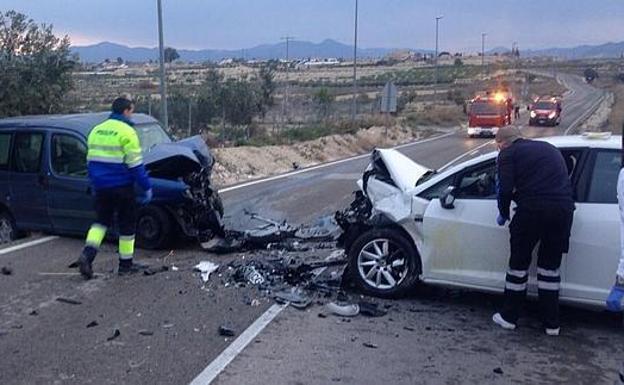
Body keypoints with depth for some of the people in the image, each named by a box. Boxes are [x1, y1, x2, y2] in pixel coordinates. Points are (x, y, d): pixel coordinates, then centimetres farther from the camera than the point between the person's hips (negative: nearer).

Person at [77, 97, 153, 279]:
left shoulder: (96, 130, 10)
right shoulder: (126, 132, -12)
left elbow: (91, 161, 16)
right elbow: (135, 164, -14)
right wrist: (146, 188, -8)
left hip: (101, 187, 6)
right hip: (121, 187, -6)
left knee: (101, 221, 17)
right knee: (127, 224, 7)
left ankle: (87, 255, -2)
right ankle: (126, 264, 15)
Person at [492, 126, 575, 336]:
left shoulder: (508, 154, 6)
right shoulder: (549, 148, 26)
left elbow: (506, 189, -5)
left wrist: (503, 214, 11)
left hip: (532, 209, -5)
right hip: (564, 209, 5)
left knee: (519, 263, 10)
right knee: (550, 266, 17)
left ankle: (509, 316, 21)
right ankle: (552, 324, 21)